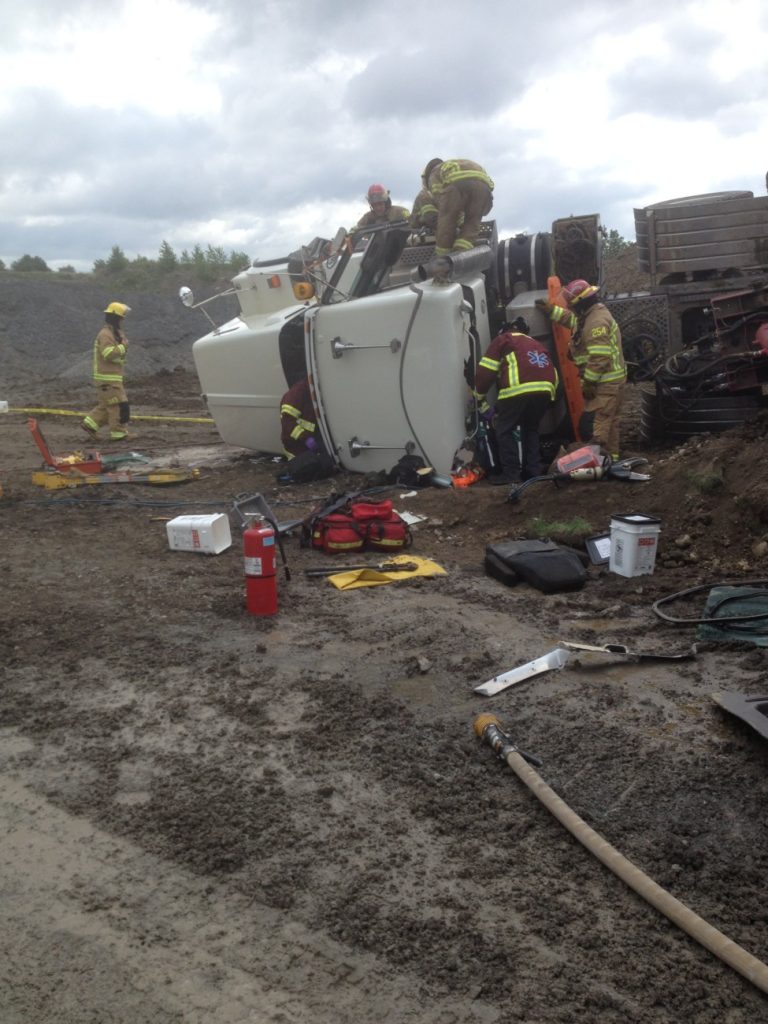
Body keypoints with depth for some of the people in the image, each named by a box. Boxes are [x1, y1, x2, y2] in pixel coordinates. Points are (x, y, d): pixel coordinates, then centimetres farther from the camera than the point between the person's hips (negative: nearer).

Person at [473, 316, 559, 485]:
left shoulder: (502, 340, 21)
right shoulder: (537, 344, 37)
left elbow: (485, 371, 12)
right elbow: (553, 371, 30)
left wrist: (480, 397, 23)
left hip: (519, 388, -6)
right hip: (546, 388, 6)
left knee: (504, 430, 10)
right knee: (531, 428, 25)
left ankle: (511, 474, 7)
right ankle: (534, 470, 23)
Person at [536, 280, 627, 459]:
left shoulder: (597, 322, -22)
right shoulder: (593, 314, 12)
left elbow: (599, 358, -27)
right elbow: (571, 319, 32)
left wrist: (589, 383, -22)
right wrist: (550, 309, 25)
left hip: (606, 382, -11)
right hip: (610, 380, 11)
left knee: (592, 425, -10)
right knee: (609, 422, 18)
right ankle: (610, 457, 27)